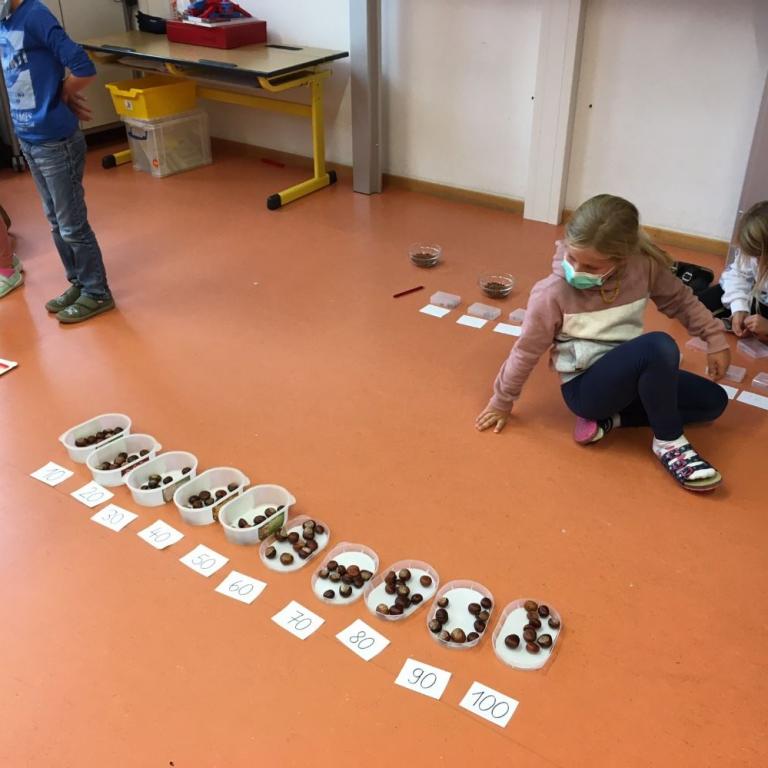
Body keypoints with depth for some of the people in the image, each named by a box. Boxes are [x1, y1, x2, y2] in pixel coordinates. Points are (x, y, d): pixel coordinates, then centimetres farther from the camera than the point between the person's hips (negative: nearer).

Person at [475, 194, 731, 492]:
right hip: (585, 386, -7)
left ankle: (607, 418, -2)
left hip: (631, 375, 7)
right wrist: (502, 402, 1)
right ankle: (668, 442, -13)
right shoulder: (553, 292, -21)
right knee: (659, 345, -33)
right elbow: (527, 351, -9)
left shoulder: (645, 266, -11)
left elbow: (681, 301, 9)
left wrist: (715, 338, 5)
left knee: (714, 401, 3)